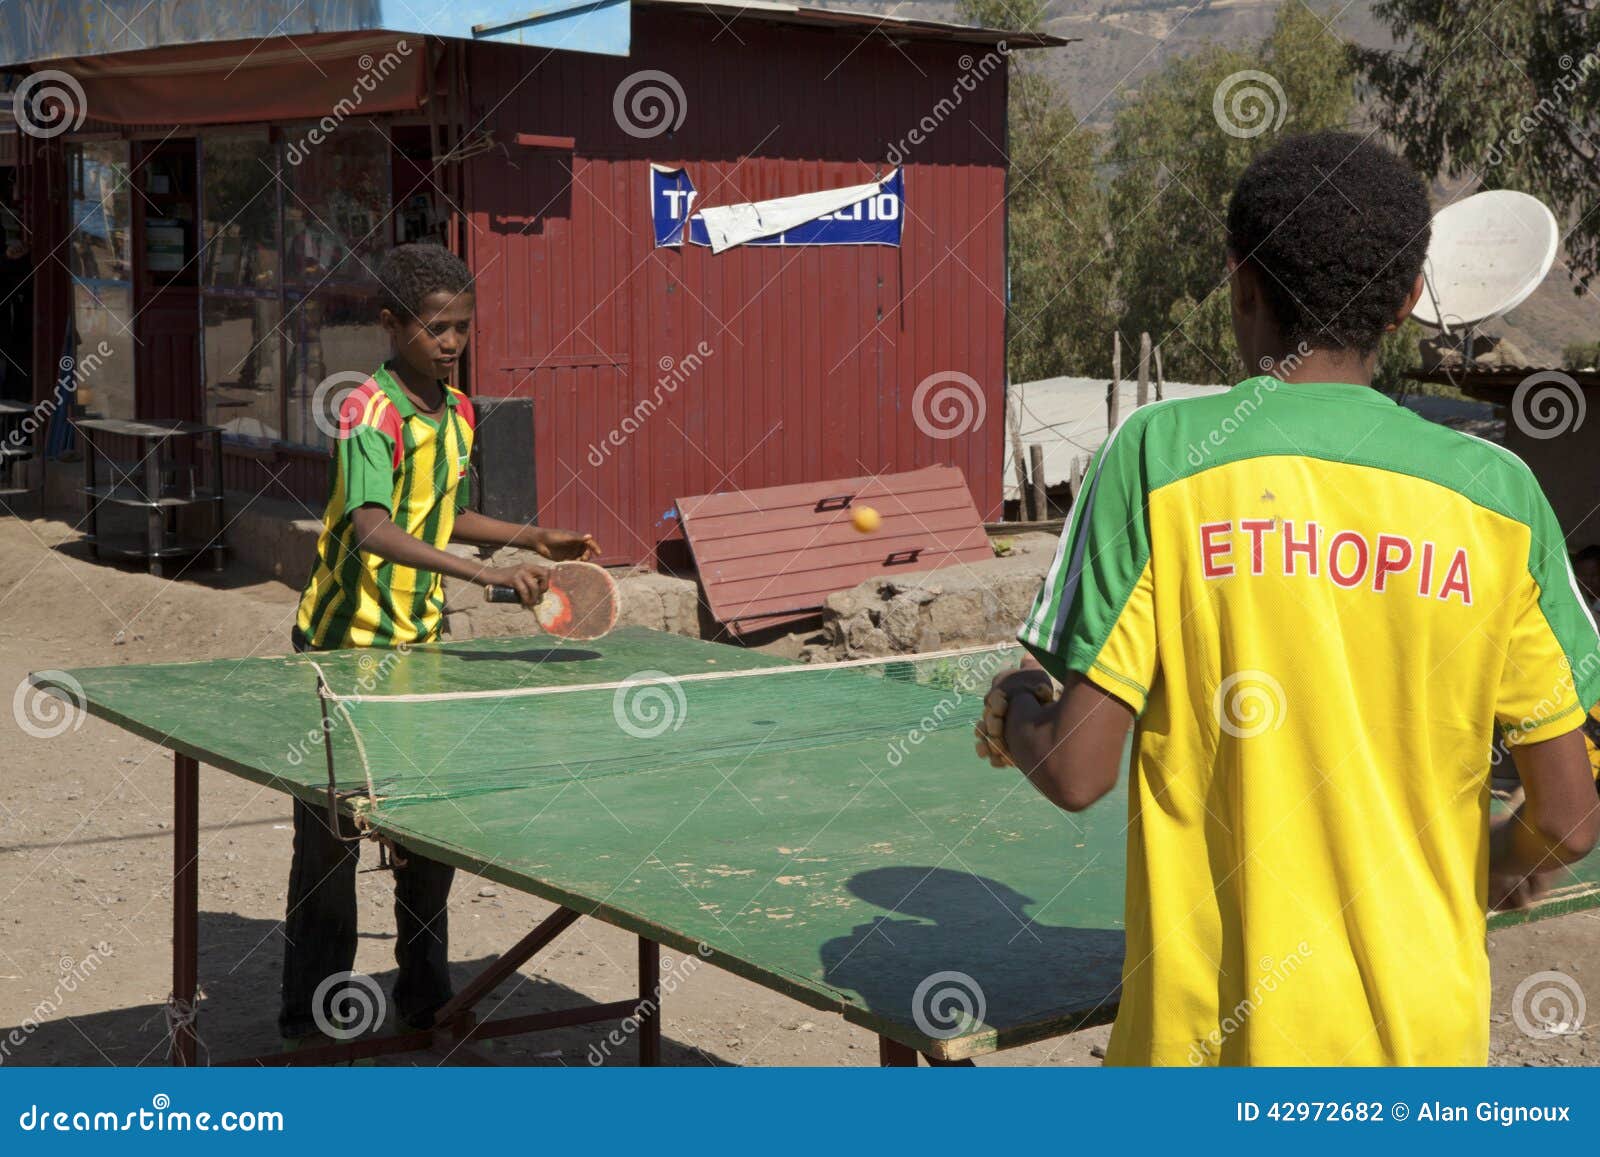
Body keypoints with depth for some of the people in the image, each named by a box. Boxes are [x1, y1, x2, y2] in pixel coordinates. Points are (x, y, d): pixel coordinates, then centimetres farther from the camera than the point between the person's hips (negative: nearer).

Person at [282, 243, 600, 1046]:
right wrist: (487, 575, -43)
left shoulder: (457, 412, 5)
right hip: (344, 645, -7)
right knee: (329, 835, 2)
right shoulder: (370, 413, -20)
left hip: (418, 646, 7)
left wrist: (528, 538, 8)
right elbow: (372, 531, -35)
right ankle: (310, 1018, 14)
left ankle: (425, 998, 26)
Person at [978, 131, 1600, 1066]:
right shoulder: (1496, 491, -2)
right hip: (1425, 1033, 2)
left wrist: (1015, 710, 13)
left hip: (1205, 1031, -2)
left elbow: (1077, 770, -10)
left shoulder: (1160, 453, -8)